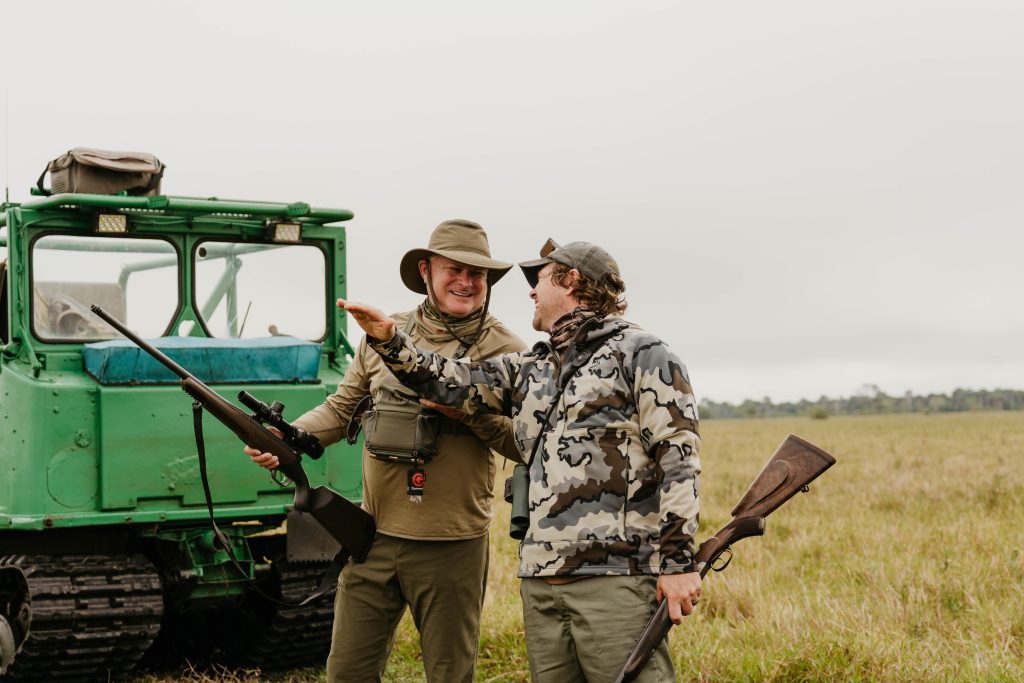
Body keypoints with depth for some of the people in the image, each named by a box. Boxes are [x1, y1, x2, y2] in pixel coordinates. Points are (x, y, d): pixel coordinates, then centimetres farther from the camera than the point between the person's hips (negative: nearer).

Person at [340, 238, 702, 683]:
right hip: (541, 581, 7)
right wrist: (389, 341, 1)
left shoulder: (640, 355, -1)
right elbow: (454, 383, 16)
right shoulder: (529, 369, 20)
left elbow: (677, 458, -7)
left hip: (616, 576, -7)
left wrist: (678, 561, -13)